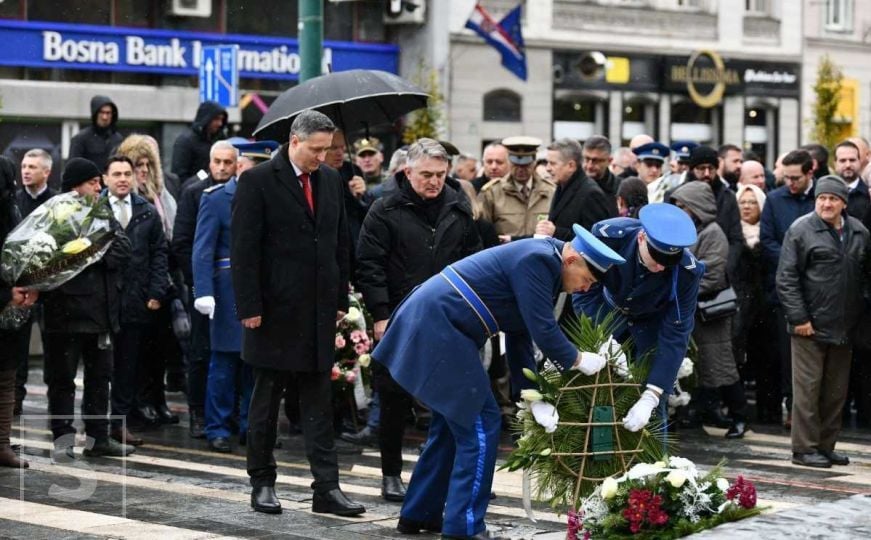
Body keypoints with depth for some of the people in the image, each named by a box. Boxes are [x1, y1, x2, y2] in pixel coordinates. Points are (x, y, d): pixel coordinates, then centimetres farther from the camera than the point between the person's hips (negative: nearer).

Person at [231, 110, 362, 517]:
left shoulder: (331, 180, 8)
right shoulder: (258, 181, -8)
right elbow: (243, 250, -10)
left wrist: (341, 300, 9)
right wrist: (249, 307, -14)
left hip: (319, 311, 5)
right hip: (275, 311, -5)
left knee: (319, 404, 4)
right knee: (266, 402, 7)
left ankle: (327, 488, 4)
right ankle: (262, 483, 17)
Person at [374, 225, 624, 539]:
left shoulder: (540, 262, 15)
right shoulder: (537, 260, -16)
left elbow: (521, 332, 18)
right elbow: (544, 331, -19)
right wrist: (578, 360, -3)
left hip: (429, 325, 11)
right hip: (438, 328, -11)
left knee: (452, 425, 19)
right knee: (480, 427, -6)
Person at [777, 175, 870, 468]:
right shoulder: (801, 230, -6)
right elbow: (786, 278, -8)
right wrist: (799, 318, -13)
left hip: (844, 328, 5)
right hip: (811, 324, -5)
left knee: (836, 390, 10)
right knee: (808, 388, -3)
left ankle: (826, 446, 19)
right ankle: (804, 449, 4)